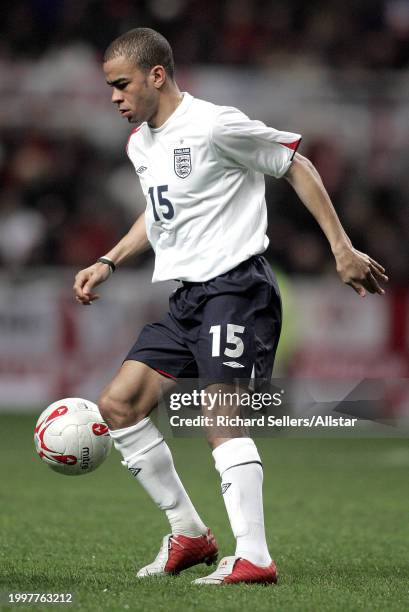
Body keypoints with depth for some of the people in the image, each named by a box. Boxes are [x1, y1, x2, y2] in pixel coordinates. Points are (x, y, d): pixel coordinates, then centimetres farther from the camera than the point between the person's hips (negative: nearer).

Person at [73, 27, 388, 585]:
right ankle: (189, 534, 11)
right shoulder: (139, 144, 14)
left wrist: (342, 248, -8)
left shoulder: (213, 125, -13)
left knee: (223, 422, -18)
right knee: (118, 404, 5)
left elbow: (296, 166, -6)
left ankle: (253, 557, -21)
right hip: (186, 297, 9)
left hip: (235, 286, -9)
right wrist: (108, 263, 22)